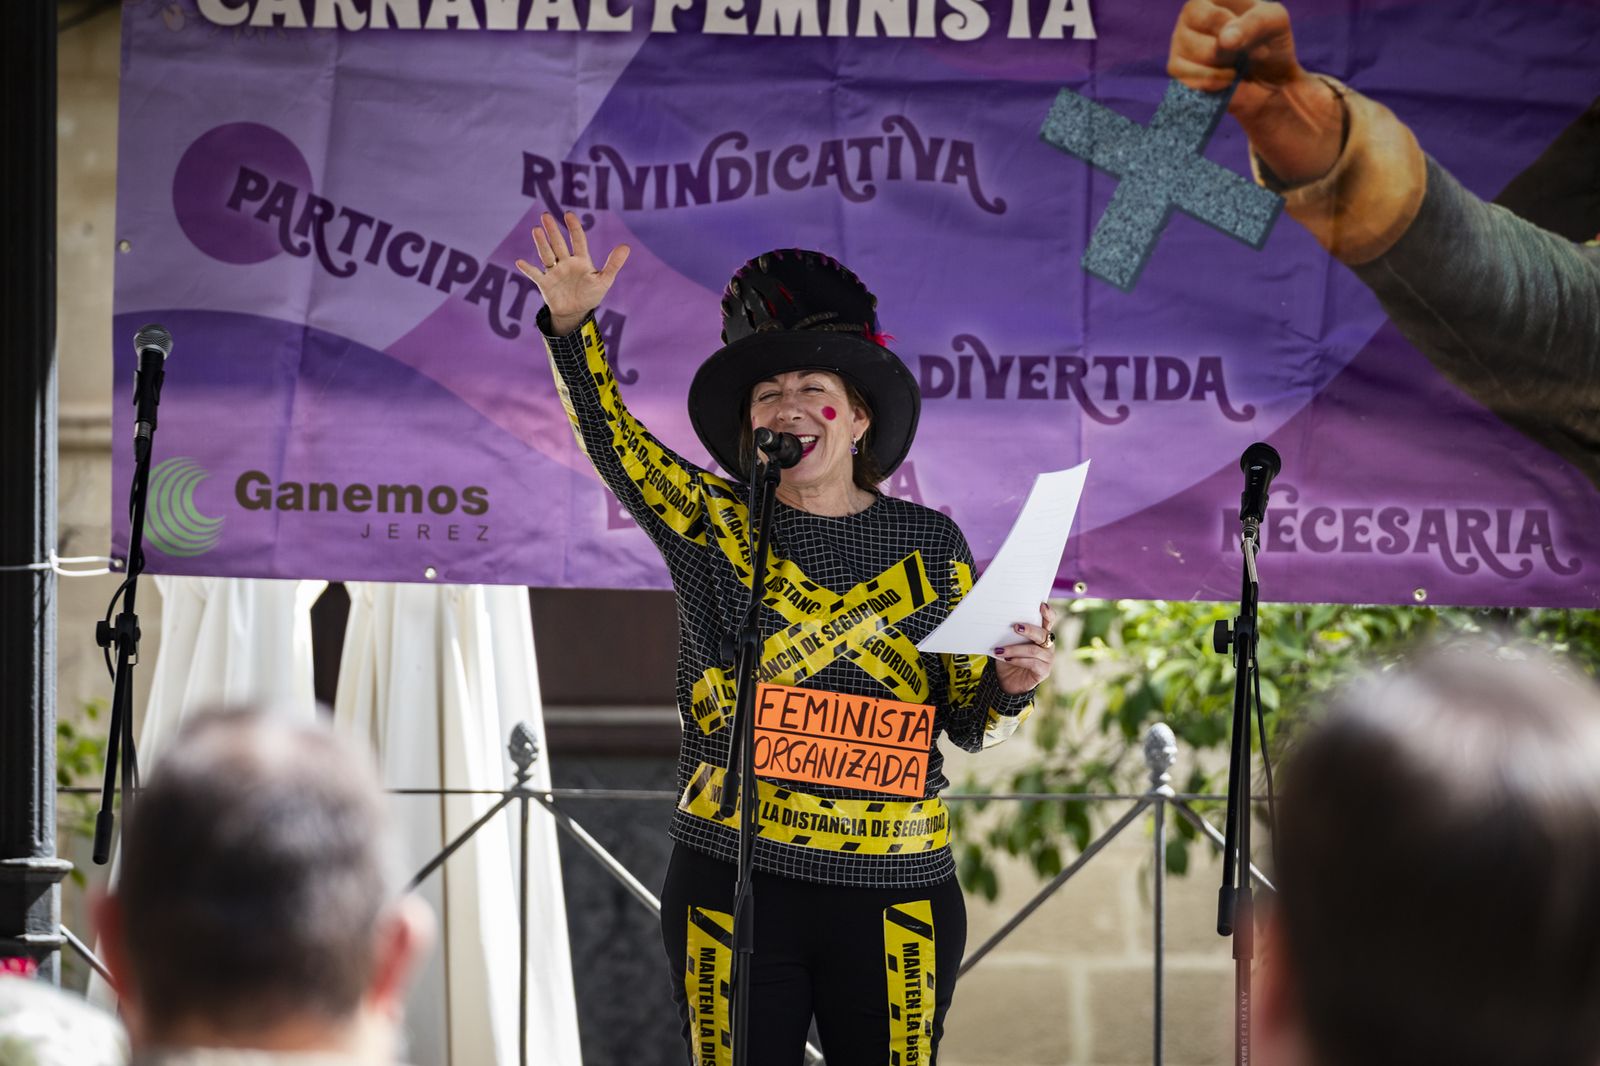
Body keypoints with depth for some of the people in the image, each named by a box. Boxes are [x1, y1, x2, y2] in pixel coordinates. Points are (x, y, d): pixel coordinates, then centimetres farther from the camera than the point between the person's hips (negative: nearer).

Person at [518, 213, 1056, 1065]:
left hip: (893, 890, 0)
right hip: (733, 883, 0)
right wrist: (571, 326, -22)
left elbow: (968, 719, 9)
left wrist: (1010, 684, -13)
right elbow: (613, 442, -8)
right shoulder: (714, 524, 6)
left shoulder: (931, 542, 7)